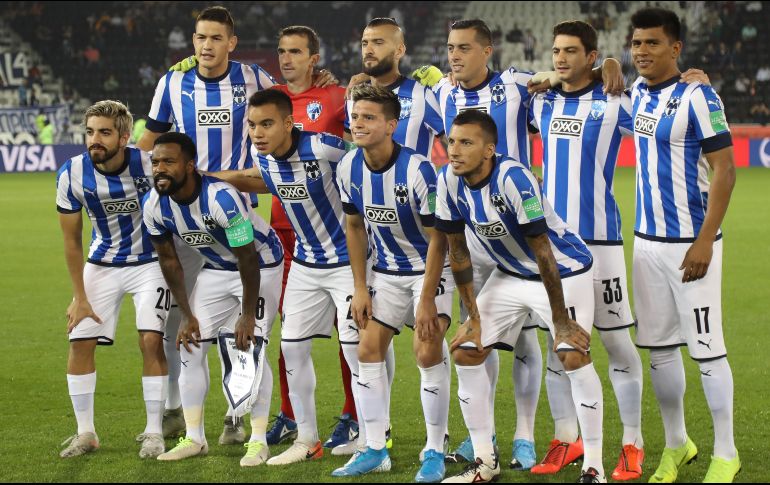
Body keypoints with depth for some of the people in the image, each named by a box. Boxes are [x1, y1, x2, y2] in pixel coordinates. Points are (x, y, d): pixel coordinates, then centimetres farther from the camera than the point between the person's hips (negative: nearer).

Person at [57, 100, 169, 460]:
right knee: (80, 342, -4)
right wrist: (79, 297, -5)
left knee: (151, 340, -13)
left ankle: (154, 432, 0)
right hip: (101, 265, 2)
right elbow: (72, 241, -7)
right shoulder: (72, 174, -18)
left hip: (149, 262, -2)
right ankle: (85, 433, 10)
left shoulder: (148, 165, -25)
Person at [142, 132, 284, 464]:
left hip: (261, 266, -6)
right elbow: (169, 260, -1)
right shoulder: (154, 206, -16)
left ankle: (258, 440, -4)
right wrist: (187, 315, -1)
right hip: (215, 270, 6)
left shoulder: (221, 198, -36)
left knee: (249, 348, -15)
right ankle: (194, 438, 12)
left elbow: (248, 259, -26)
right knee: (191, 346, 0)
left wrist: (248, 315, -20)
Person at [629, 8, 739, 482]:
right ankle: (676, 444, 23)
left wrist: (704, 241, -19)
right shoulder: (637, 92, 8)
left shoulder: (697, 98, -12)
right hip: (647, 241, 7)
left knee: (706, 348, -4)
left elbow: (725, 170, -14)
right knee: (659, 346, 10)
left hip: (690, 243, -7)